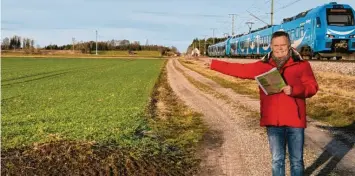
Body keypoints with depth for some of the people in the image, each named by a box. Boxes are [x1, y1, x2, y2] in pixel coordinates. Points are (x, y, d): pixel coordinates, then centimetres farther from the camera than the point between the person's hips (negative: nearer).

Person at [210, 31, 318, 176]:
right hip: (273, 122, 2)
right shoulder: (262, 66, 6)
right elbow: (238, 69, 11)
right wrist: (213, 64, 12)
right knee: (277, 160, 12)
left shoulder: (301, 65, 0)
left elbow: (312, 87, -3)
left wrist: (294, 90, -22)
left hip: (295, 120, -2)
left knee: (296, 160, 10)